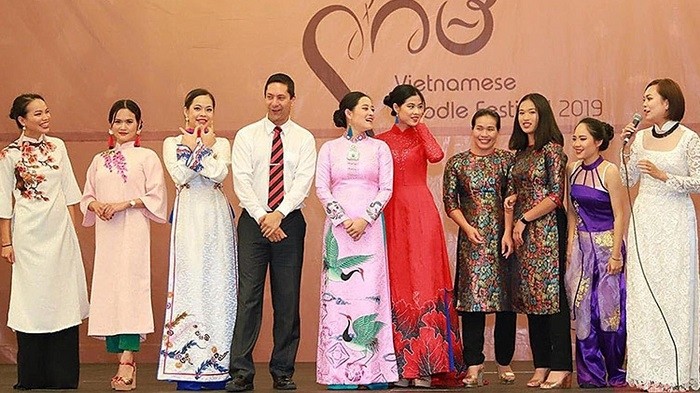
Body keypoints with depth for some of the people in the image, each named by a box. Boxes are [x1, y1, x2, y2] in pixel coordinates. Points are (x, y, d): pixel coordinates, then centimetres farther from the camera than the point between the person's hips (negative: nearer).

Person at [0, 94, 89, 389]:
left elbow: (69, 191, 11)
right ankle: (32, 378, 12)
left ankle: (63, 377, 12)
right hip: (29, 234, -3)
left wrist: (72, 227, 7)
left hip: (60, 231, 3)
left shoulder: (57, 146, 7)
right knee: (32, 297, 1)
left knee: (63, 296, 4)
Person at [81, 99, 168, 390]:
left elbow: (156, 197, -2)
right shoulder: (99, 161, 17)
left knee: (130, 286, -14)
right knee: (107, 288, 0)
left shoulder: (147, 157, 4)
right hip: (106, 233, 5)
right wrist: (95, 205, -4)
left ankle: (128, 361, -18)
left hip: (133, 233, -5)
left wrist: (125, 204, -12)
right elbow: (87, 196, 18)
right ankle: (120, 355, 5)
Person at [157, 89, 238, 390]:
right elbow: (180, 176, -7)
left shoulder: (221, 144, 13)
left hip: (217, 218, 2)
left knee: (218, 283, -1)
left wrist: (201, 148, -2)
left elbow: (219, 174, -7)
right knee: (189, 282, -6)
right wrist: (199, 147, -3)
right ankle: (188, 367, -2)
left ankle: (216, 365, 4)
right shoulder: (173, 143, 10)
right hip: (189, 217, -1)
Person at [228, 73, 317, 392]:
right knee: (248, 296, -5)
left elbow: (303, 182, -4)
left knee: (288, 299, 2)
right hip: (253, 221, 0)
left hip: (289, 221, 1)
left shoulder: (304, 139, 7)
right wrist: (262, 217, -12)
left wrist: (278, 215, -16)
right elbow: (242, 180, -2)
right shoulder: (246, 136, 7)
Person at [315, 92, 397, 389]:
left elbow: (386, 189, 4)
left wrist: (365, 219, -10)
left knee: (371, 290, -4)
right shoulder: (330, 148, 10)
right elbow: (322, 188, 3)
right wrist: (343, 219, -9)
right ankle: (340, 371, 0)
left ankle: (374, 369, -1)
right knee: (338, 291, -3)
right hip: (338, 227, 0)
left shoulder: (379, 148, 11)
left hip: (370, 227, 0)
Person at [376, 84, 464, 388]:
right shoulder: (381, 141, 9)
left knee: (424, 279, -5)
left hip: (422, 214, 0)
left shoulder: (421, 136, 11)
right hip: (392, 215, 0)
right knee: (397, 281, 0)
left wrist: (419, 125, -2)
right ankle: (402, 365, 4)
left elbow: (436, 156, -12)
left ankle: (425, 365, -4)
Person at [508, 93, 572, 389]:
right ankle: (541, 365, 13)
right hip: (524, 232, 8)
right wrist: (513, 199, 2)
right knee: (530, 296, 7)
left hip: (547, 229, -8)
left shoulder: (551, 149, -7)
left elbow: (556, 196, -12)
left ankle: (560, 368, -3)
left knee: (551, 293, -7)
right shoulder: (521, 153, 15)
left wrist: (524, 219, -11)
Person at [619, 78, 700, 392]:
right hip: (644, 221, 4)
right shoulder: (640, 137, 9)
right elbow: (627, 181, 8)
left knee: (673, 292, -3)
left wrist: (663, 176, -15)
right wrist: (626, 149, -2)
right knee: (643, 292, 2)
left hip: (675, 223, -4)